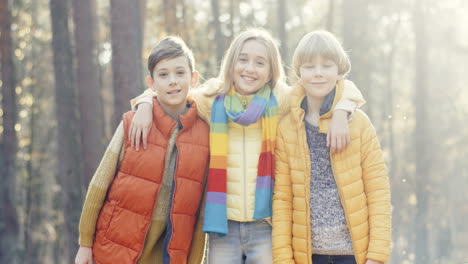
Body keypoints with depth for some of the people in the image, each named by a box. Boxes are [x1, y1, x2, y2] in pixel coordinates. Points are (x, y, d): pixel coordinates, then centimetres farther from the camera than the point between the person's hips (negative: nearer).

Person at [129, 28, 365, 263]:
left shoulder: (283, 101, 2)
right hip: (223, 225, 1)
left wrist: (340, 112, -16)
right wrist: (145, 106, -3)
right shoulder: (212, 100, 5)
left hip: (267, 225, -1)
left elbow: (343, 89, 4)